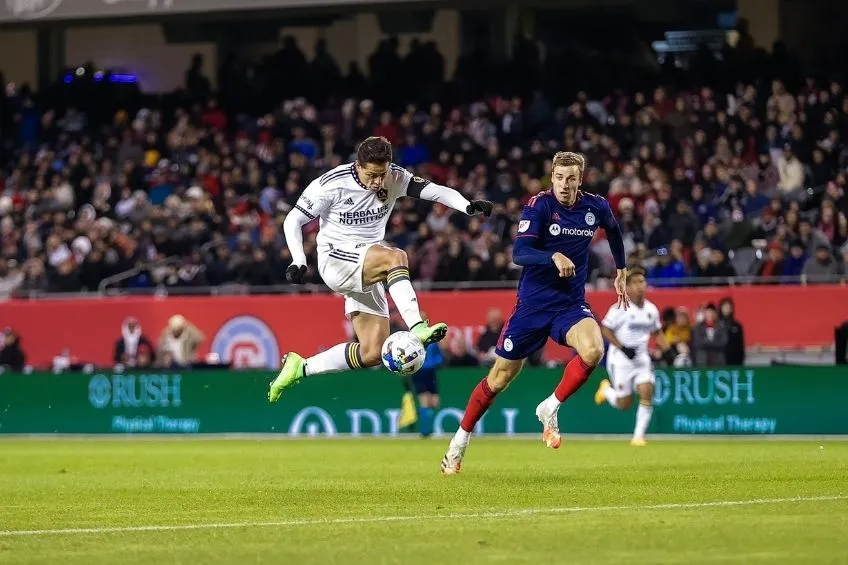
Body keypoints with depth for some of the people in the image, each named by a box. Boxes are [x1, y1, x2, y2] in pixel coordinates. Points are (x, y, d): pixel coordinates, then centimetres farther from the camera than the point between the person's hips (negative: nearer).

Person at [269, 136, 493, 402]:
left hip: (368, 270, 6)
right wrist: (298, 261, -21)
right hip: (336, 259, -6)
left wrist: (468, 206, -32)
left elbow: (437, 191, -13)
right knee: (395, 257, -34)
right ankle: (417, 328, -46)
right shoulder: (331, 184, -14)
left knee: (373, 352, 0)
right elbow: (293, 221, -7)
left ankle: (300, 368, 14)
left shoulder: (395, 178, -4)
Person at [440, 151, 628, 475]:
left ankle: (550, 409, -8)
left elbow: (613, 230, 23)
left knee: (593, 350, -29)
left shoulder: (596, 207, -2)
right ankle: (459, 442, 24)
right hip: (533, 304, -2)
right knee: (500, 378, 5)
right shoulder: (539, 205, -14)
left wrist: (620, 272, 27)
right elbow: (519, 253, -26)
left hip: (571, 304, 2)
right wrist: (554, 257, -42)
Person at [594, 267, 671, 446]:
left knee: (647, 392, -15)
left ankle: (639, 436, -7)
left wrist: (667, 351, 7)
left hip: (642, 359, 5)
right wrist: (623, 348, -19)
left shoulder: (651, 309, 5)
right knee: (624, 404, -1)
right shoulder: (621, 309, -13)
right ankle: (606, 389, 33)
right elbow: (605, 330, -11)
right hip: (620, 359, -4)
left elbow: (657, 333, 20)